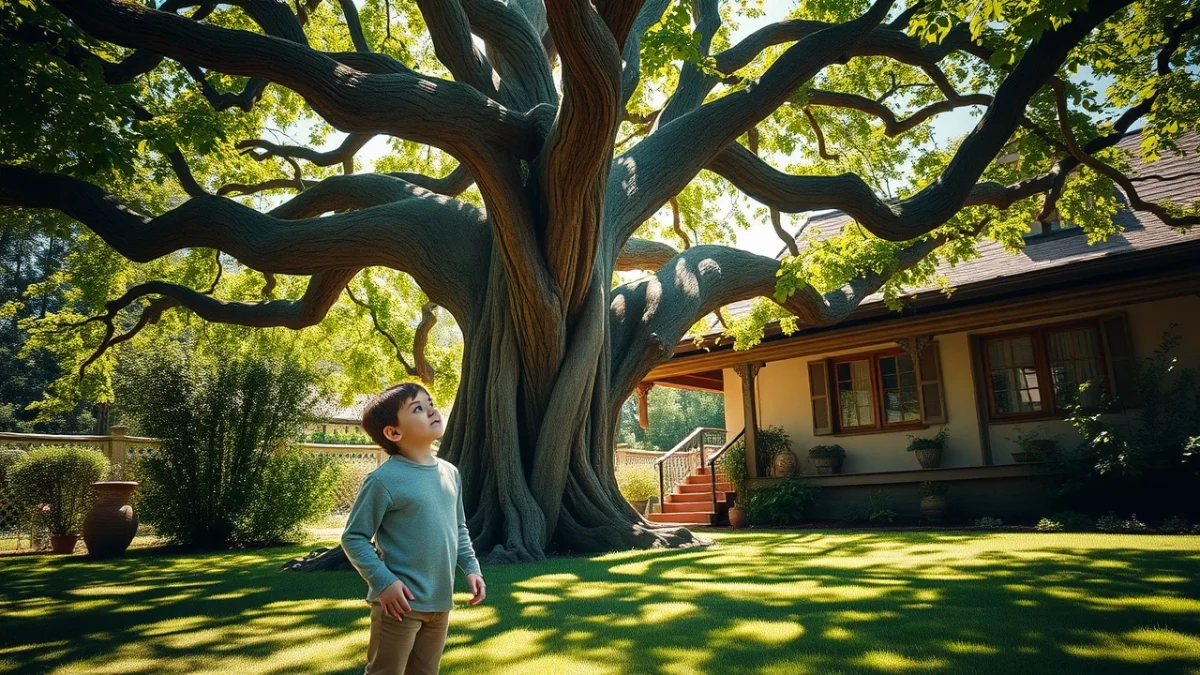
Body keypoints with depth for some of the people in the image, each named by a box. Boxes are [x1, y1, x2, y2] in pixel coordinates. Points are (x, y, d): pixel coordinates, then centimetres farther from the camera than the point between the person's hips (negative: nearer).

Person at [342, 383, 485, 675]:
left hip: (440, 601, 7)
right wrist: (383, 582, -19)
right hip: (401, 602, -6)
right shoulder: (384, 480, -17)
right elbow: (353, 537, -13)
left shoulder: (450, 473, 5)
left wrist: (471, 567, 8)